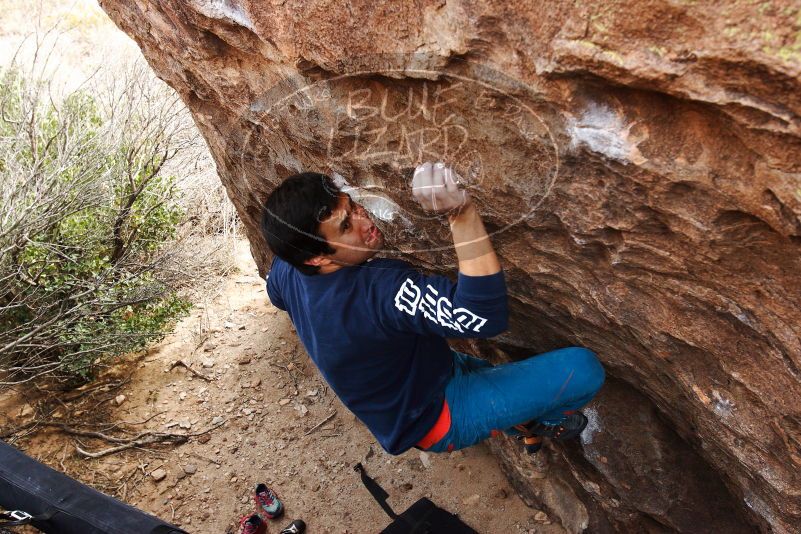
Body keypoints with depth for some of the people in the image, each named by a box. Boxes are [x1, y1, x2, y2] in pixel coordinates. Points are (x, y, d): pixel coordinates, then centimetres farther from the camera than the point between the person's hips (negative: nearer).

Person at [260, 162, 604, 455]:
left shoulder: (287, 270, -11)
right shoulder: (377, 289, -40)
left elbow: (276, 293, 14)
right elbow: (486, 316, -48)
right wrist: (461, 212, -50)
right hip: (438, 418, -8)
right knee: (583, 370, -11)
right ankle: (540, 421, 17)